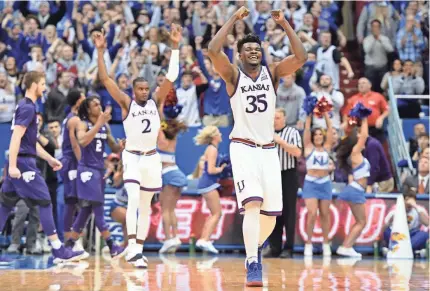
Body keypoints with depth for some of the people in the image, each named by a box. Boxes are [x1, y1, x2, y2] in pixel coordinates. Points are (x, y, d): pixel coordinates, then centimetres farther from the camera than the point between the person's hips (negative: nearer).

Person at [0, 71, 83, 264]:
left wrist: (50, 159, 26)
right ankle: (59, 251, -7)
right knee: (44, 202, -7)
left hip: (21, 163, 10)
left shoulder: (25, 106, 19)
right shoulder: (28, 107, -11)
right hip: (23, 163, -10)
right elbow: (16, 137, -20)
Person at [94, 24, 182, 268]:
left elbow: (172, 77, -3)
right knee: (133, 199, -20)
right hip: (132, 156, -4)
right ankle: (132, 248, -25)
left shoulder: (156, 102, 4)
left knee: (146, 206, 9)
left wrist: (175, 46, -10)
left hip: (151, 157, 4)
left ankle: (139, 250, 17)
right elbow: (105, 79, -11)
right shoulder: (126, 103, -3)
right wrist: (100, 51, -20)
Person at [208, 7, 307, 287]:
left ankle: (256, 246, 37)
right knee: (252, 204, -23)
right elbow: (213, 51, -21)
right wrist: (234, 19, -18)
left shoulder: (272, 73, 4)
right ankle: (252, 265, -26)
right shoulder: (233, 75, -2)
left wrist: (284, 24, -15)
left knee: (271, 214, 6)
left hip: (269, 149, 4)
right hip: (243, 147, -4)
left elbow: (301, 57, -12)